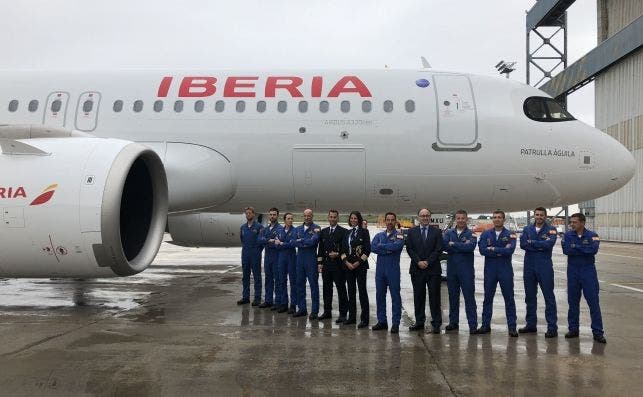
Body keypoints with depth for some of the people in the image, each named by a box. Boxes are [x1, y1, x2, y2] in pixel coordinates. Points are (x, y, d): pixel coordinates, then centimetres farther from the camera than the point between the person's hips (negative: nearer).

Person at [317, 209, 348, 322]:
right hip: (326, 264, 5)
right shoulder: (323, 231, 13)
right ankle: (327, 311, 22)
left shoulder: (343, 231, -3)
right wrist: (320, 263, 6)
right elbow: (320, 249, 13)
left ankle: (343, 314, 4)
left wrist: (338, 254, -17)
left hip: (338, 265, -5)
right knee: (327, 289, 12)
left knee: (341, 289, -1)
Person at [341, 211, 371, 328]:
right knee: (351, 291, 9)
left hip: (360, 265, -5)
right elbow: (343, 249, 11)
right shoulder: (347, 232, 13)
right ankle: (352, 317, 17)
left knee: (362, 291, -4)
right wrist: (346, 262, -4)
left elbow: (367, 249, -7)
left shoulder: (364, 231, -2)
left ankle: (364, 319, 0)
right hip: (348, 265, 5)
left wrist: (358, 262, -12)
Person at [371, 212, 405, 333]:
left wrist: (381, 246, -7)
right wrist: (388, 249, -14)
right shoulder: (379, 235, 13)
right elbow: (373, 247, -4)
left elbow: (396, 246, -20)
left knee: (395, 296, -2)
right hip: (380, 268, 5)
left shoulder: (399, 235, 0)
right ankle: (382, 321, 19)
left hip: (393, 269, -4)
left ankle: (395, 323, 4)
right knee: (379, 295, 9)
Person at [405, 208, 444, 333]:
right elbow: (409, 249, 2)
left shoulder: (436, 232, 6)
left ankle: (436, 324, 3)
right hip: (417, 269, 2)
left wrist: (428, 262, -11)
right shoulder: (412, 232, 9)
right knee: (418, 296, 6)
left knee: (434, 297, -1)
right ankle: (419, 322, 14)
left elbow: (438, 250, -2)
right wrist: (418, 262, -9)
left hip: (433, 269, -1)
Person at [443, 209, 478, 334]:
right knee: (453, 297, 12)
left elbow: (470, 246, -19)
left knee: (469, 297, -3)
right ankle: (453, 322, 23)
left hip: (466, 270, -3)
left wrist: (453, 244, -13)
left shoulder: (471, 234, 0)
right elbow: (445, 246, -9)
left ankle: (473, 325, 1)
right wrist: (462, 247, -15)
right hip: (451, 269, 3)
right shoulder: (449, 233, 8)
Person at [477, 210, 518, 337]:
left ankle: (512, 327, 8)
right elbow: (482, 250, -10)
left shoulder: (510, 235, 0)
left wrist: (493, 249, -12)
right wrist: (501, 251, -13)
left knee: (509, 298, 2)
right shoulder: (485, 234, 5)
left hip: (505, 270, -2)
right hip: (490, 270, 2)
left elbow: (510, 250, -17)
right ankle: (485, 325, 18)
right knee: (488, 298, 9)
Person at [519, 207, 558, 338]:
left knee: (549, 297, -3)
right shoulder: (527, 229, 8)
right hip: (529, 267, 4)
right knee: (529, 296, 12)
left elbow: (549, 244, -19)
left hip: (544, 267, -4)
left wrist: (532, 242, -10)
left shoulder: (551, 230, -1)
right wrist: (540, 247, -14)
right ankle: (531, 325, 23)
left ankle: (552, 327, 1)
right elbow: (523, 244, -7)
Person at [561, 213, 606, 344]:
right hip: (573, 271, 3)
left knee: (593, 302, -4)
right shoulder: (567, 235, 2)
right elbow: (566, 250, -13)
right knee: (573, 302, 9)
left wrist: (576, 247, -15)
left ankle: (598, 332, 1)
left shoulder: (592, 235, -4)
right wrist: (584, 250, -14)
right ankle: (573, 329, 20)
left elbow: (594, 249, -22)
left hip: (588, 271, -2)